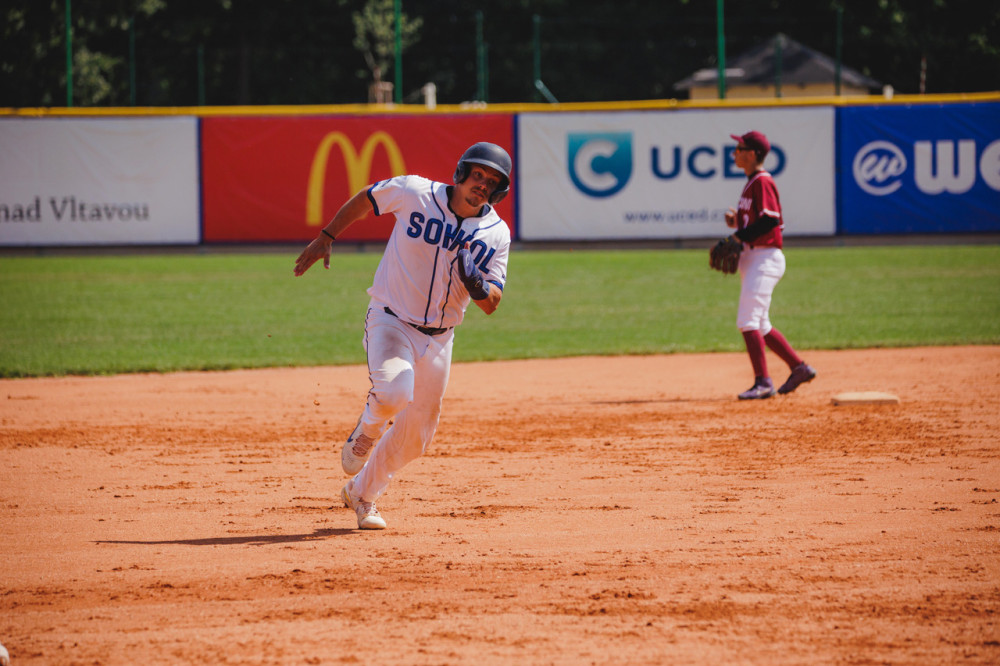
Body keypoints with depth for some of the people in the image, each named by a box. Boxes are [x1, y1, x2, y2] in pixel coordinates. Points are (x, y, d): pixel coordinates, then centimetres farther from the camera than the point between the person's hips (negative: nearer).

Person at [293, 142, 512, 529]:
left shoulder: (496, 234, -5)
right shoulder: (414, 193, -12)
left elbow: (491, 304, -6)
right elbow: (366, 199, 7)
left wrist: (478, 286, -28)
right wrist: (326, 237, 6)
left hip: (438, 338, 4)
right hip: (391, 320, -4)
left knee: (414, 438, 9)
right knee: (394, 393, -32)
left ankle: (361, 494, 34)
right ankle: (366, 432, 3)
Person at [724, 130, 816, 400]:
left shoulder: (762, 182, -13)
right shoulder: (752, 182, 17)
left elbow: (771, 220, -23)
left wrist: (740, 236, -20)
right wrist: (737, 221, 8)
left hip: (765, 257, -11)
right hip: (752, 257, 11)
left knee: (748, 321, -17)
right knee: (760, 327, 15)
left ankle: (763, 382, -19)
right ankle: (799, 367, 21)